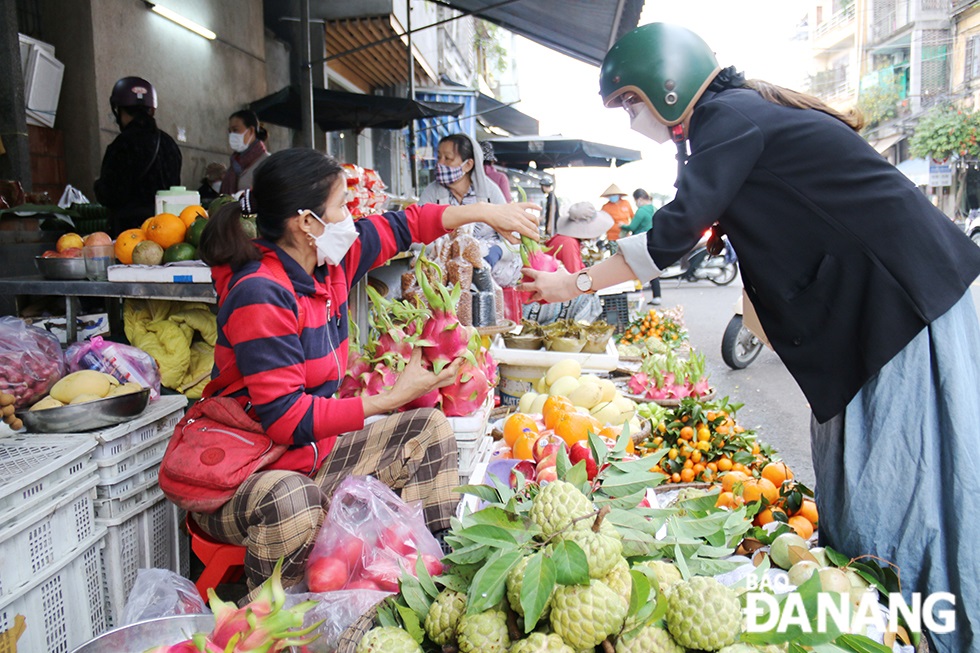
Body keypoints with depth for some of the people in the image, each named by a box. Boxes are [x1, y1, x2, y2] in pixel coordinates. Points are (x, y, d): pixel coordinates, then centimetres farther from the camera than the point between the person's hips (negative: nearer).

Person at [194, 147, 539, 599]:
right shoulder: (260, 294, -24)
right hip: (245, 474, -8)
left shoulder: (328, 261, -1)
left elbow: (399, 227, 16)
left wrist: (484, 212, 13)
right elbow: (286, 418, -25)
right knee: (290, 502, -41)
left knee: (430, 429, 5)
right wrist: (392, 398, -22)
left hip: (313, 452, 9)